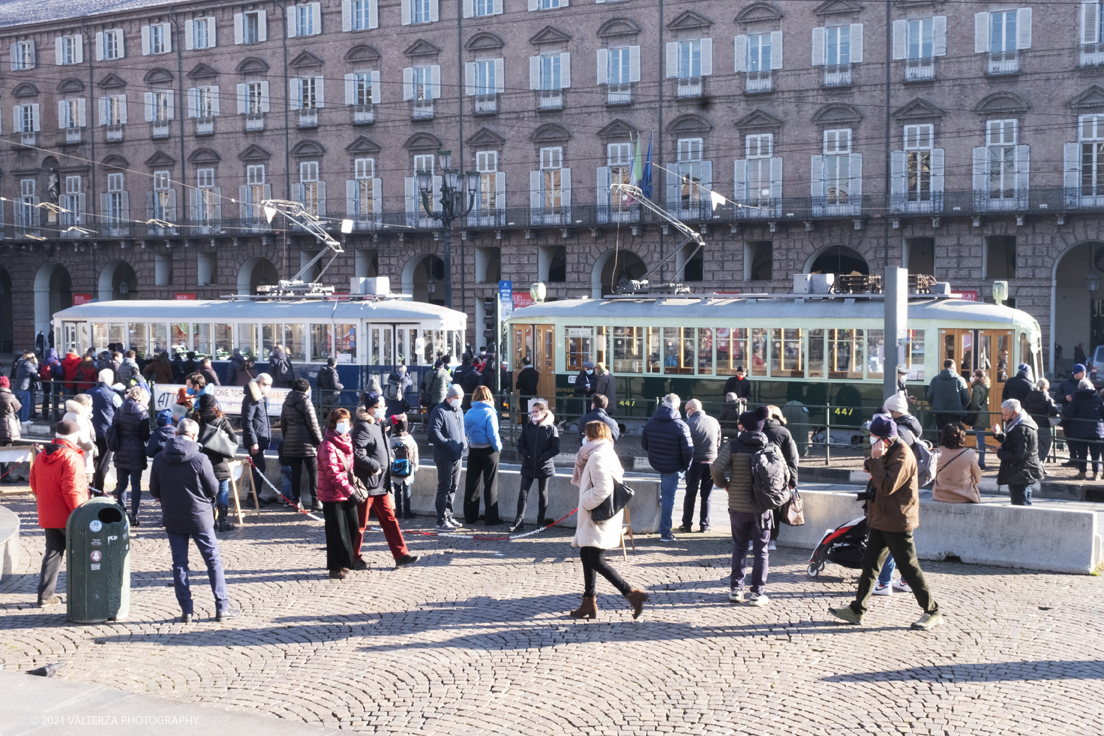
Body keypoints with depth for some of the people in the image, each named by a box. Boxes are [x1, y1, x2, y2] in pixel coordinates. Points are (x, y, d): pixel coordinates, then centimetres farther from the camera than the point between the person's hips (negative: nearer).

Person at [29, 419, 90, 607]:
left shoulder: (41, 456, 6)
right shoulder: (71, 457, -18)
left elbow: (34, 484, 13)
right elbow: (72, 490, -23)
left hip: (47, 517, 7)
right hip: (68, 517, -6)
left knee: (53, 553, 13)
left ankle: (45, 595, 9)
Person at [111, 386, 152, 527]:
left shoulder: (119, 411, 3)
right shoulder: (143, 414, -10)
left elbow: (113, 431, 7)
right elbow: (146, 436, -8)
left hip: (121, 453, 4)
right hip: (136, 454, -4)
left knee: (121, 483, 13)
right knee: (136, 484, 1)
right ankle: (134, 515, 0)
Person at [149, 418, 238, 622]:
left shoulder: (159, 460, -4)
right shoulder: (200, 459, -15)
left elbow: (154, 491, 4)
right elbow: (213, 490, -8)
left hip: (172, 519, 3)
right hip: (199, 517, -3)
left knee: (179, 564, 10)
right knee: (213, 561, 7)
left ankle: (186, 611, 10)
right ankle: (222, 608, 8)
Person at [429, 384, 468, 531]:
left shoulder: (459, 411, 17)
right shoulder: (439, 411, -11)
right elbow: (434, 431, -21)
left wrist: (464, 442, 11)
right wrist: (448, 443, -25)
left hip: (457, 456, 9)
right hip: (444, 456, -9)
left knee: (453, 487, 14)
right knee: (444, 487, -7)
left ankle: (448, 517, 25)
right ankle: (441, 521, -5)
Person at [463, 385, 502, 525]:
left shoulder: (468, 413, 1)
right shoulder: (489, 413, -14)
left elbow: (465, 432, 4)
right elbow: (493, 435, -17)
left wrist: (471, 443, 13)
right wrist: (499, 448, -5)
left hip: (473, 451, 4)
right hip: (489, 451, -4)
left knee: (471, 483, 12)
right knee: (490, 485, 5)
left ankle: (469, 517, 17)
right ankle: (490, 518, 8)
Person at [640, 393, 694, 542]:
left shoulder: (650, 422, -4)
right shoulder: (681, 426, -19)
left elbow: (644, 445, 5)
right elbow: (688, 451, -17)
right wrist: (685, 467, 1)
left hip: (655, 463, 5)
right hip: (673, 468, -5)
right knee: (668, 496, 5)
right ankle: (665, 533, 13)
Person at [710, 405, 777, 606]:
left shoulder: (733, 446, -6)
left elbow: (716, 468, -17)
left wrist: (724, 484, 1)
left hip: (738, 505, 0)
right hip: (762, 507, 0)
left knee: (739, 547, 16)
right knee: (761, 550, 8)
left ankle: (735, 589, 16)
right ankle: (757, 592, 7)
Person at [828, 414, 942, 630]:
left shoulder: (902, 456, -20)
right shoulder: (888, 452, 11)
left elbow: (887, 487, -28)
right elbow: (879, 484, 24)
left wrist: (876, 459, -25)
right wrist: (871, 464, 3)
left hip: (897, 523, -9)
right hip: (880, 521, 9)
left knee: (910, 568, -1)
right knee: (869, 564, 10)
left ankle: (933, 612, 11)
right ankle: (856, 610, 15)